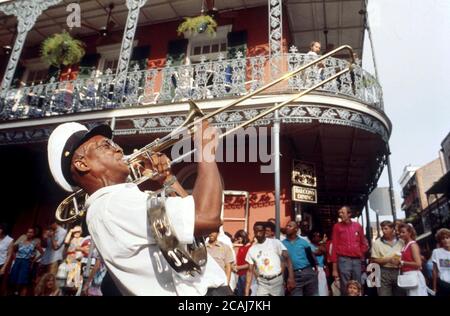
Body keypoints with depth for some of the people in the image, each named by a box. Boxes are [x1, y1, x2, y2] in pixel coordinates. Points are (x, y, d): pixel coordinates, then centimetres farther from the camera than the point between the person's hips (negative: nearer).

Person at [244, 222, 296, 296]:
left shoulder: (275, 242, -6)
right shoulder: (252, 250, 2)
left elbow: (287, 258, -11)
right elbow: (250, 271, 3)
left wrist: (291, 277, -25)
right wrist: (246, 293, -2)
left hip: (277, 280, -2)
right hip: (262, 283, 2)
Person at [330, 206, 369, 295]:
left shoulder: (358, 226, 6)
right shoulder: (337, 226, -1)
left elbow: (363, 243, 17)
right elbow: (335, 247, -2)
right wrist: (334, 268, -4)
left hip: (357, 260, 3)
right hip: (343, 260, -3)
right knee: (345, 288, 0)